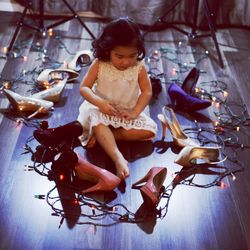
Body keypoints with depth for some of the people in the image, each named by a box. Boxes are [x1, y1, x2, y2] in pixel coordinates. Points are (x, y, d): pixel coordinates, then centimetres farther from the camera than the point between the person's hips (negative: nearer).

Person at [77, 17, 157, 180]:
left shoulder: (139, 67, -8)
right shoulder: (99, 65, -11)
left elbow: (147, 91, -6)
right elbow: (84, 88, -11)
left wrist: (135, 112, -21)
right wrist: (100, 102, -29)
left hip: (128, 113, 3)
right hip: (102, 110, -2)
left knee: (149, 129, -18)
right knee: (97, 124, -35)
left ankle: (102, 136, -21)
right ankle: (118, 158, -44)